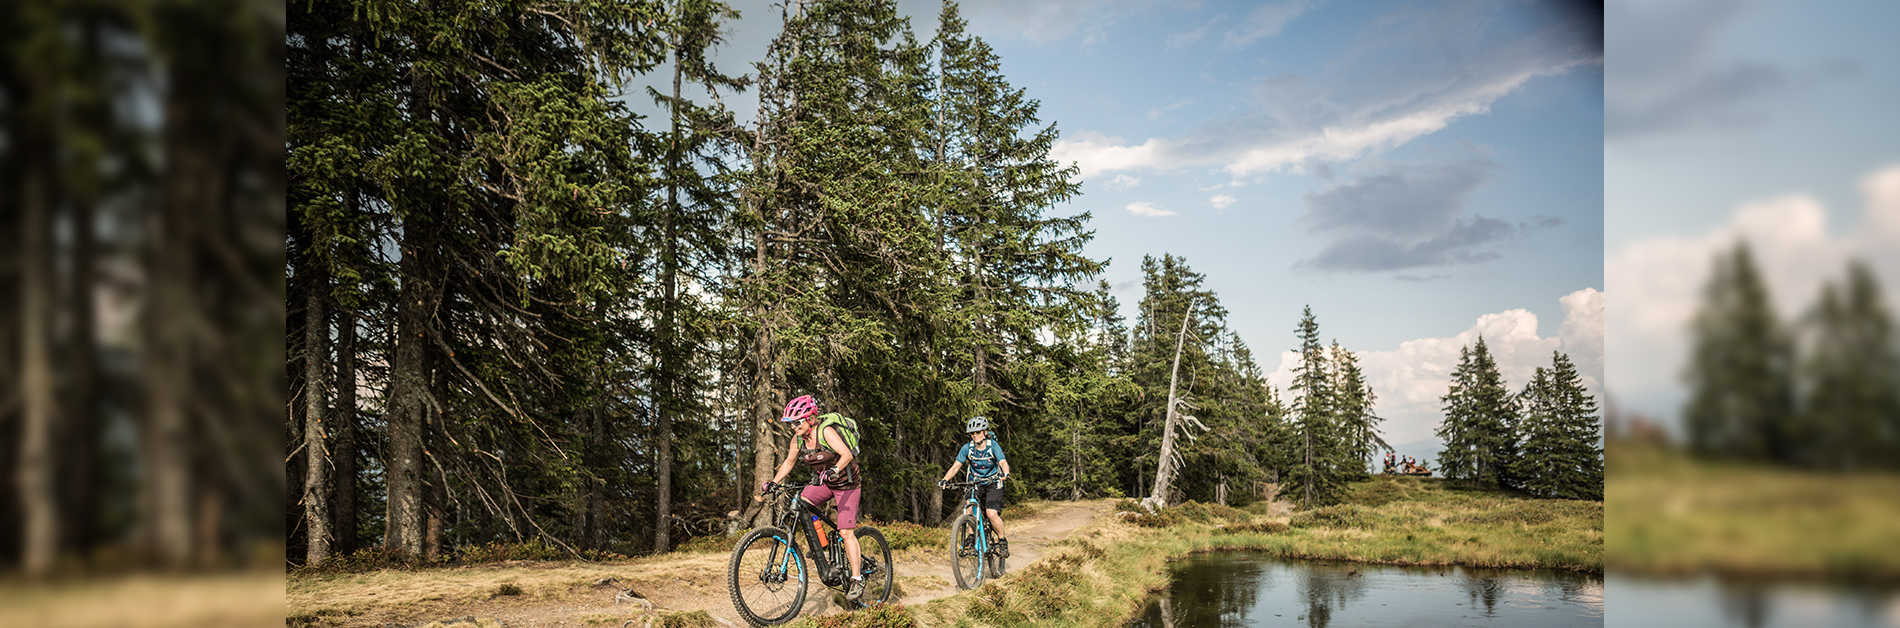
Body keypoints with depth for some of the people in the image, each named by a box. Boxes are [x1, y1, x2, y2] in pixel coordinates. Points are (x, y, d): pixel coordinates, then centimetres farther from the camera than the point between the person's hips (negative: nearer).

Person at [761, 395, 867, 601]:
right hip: (824, 482, 7)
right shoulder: (798, 439, -6)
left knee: (846, 532, -14)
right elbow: (789, 462, 5)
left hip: (846, 483, -7)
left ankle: (857, 579, -7)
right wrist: (773, 482, -7)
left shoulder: (826, 431, -25)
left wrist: (834, 470, -52)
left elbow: (847, 455, -35)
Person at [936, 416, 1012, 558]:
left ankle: (1002, 540, 3)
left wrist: (1005, 473, -49)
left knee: (991, 513, -20)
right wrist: (945, 479, -28)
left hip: (993, 484, -3)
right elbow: (956, 466, -11)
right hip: (975, 483, 3)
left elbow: (1003, 462, -26)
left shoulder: (993, 445, -15)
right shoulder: (967, 448, -9)